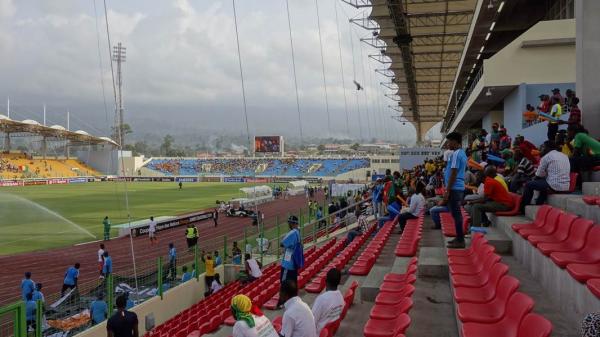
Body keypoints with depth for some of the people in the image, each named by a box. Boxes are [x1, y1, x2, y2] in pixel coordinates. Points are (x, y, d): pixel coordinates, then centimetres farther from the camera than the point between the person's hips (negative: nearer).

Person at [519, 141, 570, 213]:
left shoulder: (546, 157, -4)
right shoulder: (565, 156, 17)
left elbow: (539, 176, 1)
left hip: (554, 186, -8)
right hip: (566, 187, 8)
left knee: (529, 185, 9)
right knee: (544, 182, 35)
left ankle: (523, 208, 17)